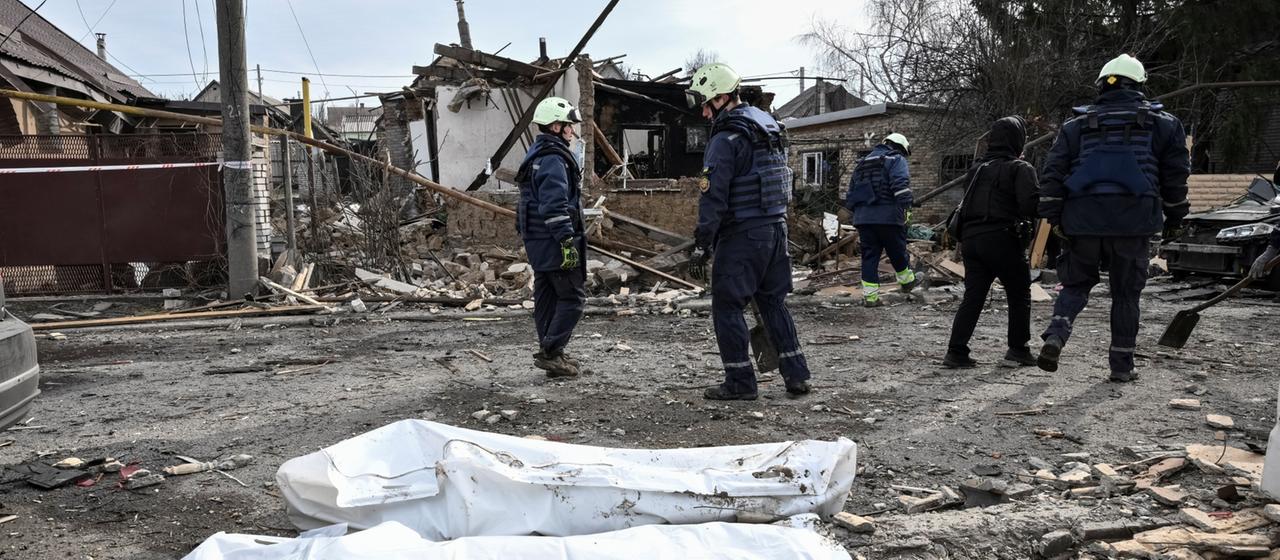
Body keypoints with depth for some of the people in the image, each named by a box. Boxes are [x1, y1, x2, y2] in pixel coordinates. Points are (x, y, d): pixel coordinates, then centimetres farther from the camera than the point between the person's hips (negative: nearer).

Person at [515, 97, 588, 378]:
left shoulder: (536, 155, 19)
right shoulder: (553, 159, -15)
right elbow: (555, 206, -23)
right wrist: (568, 242, -23)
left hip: (537, 241, 11)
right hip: (554, 241, -10)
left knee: (547, 297, 13)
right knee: (573, 297, -4)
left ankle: (551, 354, 20)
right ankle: (550, 351, -5)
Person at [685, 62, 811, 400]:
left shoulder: (726, 138, -14)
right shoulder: (770, 127, 14)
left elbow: (713, 197, -18)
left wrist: (701, 246, -14)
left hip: (741, 235, -8)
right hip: (776, 228, 9)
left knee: (727, 306, 3)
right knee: (774, 302, 16)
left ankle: (740, 383, 7)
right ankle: (797, 376, 18)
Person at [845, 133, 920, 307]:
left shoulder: (861, 164, 23)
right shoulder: (896, 159, 2)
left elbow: (850, 195, 24)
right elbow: (901, 185, -17)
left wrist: (856, 214, 29)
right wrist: (906, 208, -17)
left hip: (863, 218, 5)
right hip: (888, 216, -5)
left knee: (869, 256, 6)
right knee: (898, 252, 13)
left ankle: (870, 296, 5)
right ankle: (907, 281, 32)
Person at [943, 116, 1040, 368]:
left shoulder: (977, 168, 18)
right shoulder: (1020, 168, -3)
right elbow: (1031, 206, -14)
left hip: (970, 237, 6)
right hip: (1001, 239, -6)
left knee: (973, 296, 5)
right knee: (1019, 294, 12)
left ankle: (956, 351, -2)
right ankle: (1018, 348, 17)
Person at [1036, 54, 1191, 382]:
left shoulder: (1076, 126, 11)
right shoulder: (1163, 124, 11)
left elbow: (1052, 174, 3)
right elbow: (1176, 176, 13)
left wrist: (1054, 218, 4)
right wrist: (1174, 219, 22)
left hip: (1083, 220, 1)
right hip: (1133, 222, 0)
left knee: (1075, 284, 14)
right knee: (1126, 293, 10)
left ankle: (1055, 336, -11)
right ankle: (1122, 365, 16)